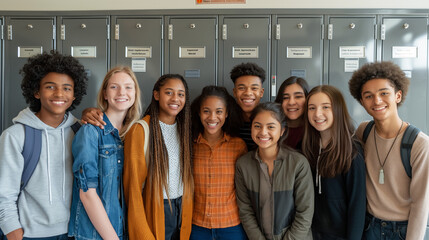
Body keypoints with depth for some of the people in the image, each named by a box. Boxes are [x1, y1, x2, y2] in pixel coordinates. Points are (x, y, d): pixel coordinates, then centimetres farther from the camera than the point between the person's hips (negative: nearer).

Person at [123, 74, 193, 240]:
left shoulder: (183, 128, 5)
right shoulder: (140, 130, -14)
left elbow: (186, 175, 10)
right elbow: (133, 183, -12)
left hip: (182, 209, 5)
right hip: (155, 212, -5)